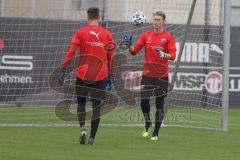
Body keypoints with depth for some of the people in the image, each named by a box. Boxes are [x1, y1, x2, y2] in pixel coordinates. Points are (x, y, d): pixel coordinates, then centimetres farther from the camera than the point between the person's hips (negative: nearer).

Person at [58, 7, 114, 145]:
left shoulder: (80, 33, -1)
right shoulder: (107, 34, 4)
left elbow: (70, 53, -7)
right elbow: (110, 58, 8)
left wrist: (63, 71, -3)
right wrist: (110, 77, 16)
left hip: (83, 75, -1)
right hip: (100, 75, 1)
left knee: (81, 102, 15)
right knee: (96, 106, 6)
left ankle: (82, 128, -9)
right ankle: (92, 137, 2)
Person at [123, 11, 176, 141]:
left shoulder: (168, 38, -1)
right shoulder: (146, 36, 8)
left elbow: (172, 56, -10)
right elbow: (134, 51, 3)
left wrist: (163, 54, -30)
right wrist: (129, 45, -17)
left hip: (162, 75, -2)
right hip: (147, 74, 2)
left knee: (160, 104, -1)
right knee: (144, 101, -4)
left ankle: (156, 133, 8)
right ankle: (147, 125, 23)